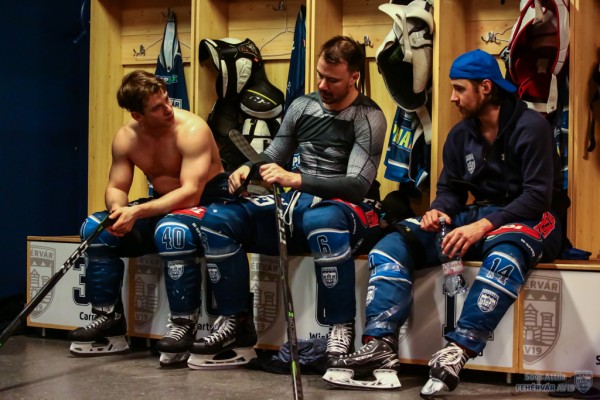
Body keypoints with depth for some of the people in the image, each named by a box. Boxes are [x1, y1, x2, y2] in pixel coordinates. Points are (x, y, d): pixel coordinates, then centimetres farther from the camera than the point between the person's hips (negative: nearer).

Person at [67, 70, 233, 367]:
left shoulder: (192, 129, -22)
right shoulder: (126, 137, -3)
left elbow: (190, 193, -29)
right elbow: (116, 188, 1)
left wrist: (138, 212, -36)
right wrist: (117, 208, -24)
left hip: (207, 201, -6)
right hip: (163, 205, 7)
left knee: (172, 230, -39)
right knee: (95, 228, -9)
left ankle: (184, 326, -29)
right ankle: (109, 321, -2)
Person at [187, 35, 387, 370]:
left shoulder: (369, 118, -8)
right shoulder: (302, 106, 9)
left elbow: (358, 185, -18)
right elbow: (273, 157, 16)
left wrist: (294, 179, -29)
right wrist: (248, 169, -9)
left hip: (347, 209, -6)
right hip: (297, 204, 6)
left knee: (320, 220, -43)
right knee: (217, 218, -12)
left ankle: (342, 333, -28)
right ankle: (237, 325, -5)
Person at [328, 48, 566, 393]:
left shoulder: (531, 126, -11)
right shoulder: (460, 135, 9)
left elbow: (538, 196, -19)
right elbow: (451, 189, 11)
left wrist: (483, 225, -31)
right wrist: (440, 211, -14)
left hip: (532, 220, -6)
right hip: (480, 216, 6)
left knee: (504, 255, -43)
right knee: (394, 244, -12)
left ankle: (455, 355, -44)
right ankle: (380, 343, -26)